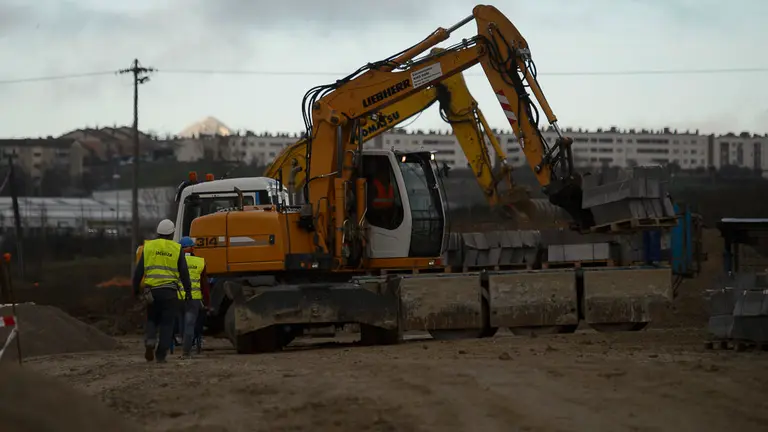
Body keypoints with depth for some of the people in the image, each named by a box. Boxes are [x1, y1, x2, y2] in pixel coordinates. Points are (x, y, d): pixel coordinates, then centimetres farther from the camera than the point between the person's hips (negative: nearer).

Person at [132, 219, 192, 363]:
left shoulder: (148, 246, 7)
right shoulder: (177, 248, 3)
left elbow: (139, 270, 6)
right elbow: (184, 272, 3)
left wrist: (135, 289, 14)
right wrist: (188, 289, 13)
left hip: (152, 290, 1)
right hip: (170, 291, -1)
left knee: (152, 319, 17)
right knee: (167, 324, 4)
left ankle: (150, 340, -11)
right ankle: (161, 355, -1)